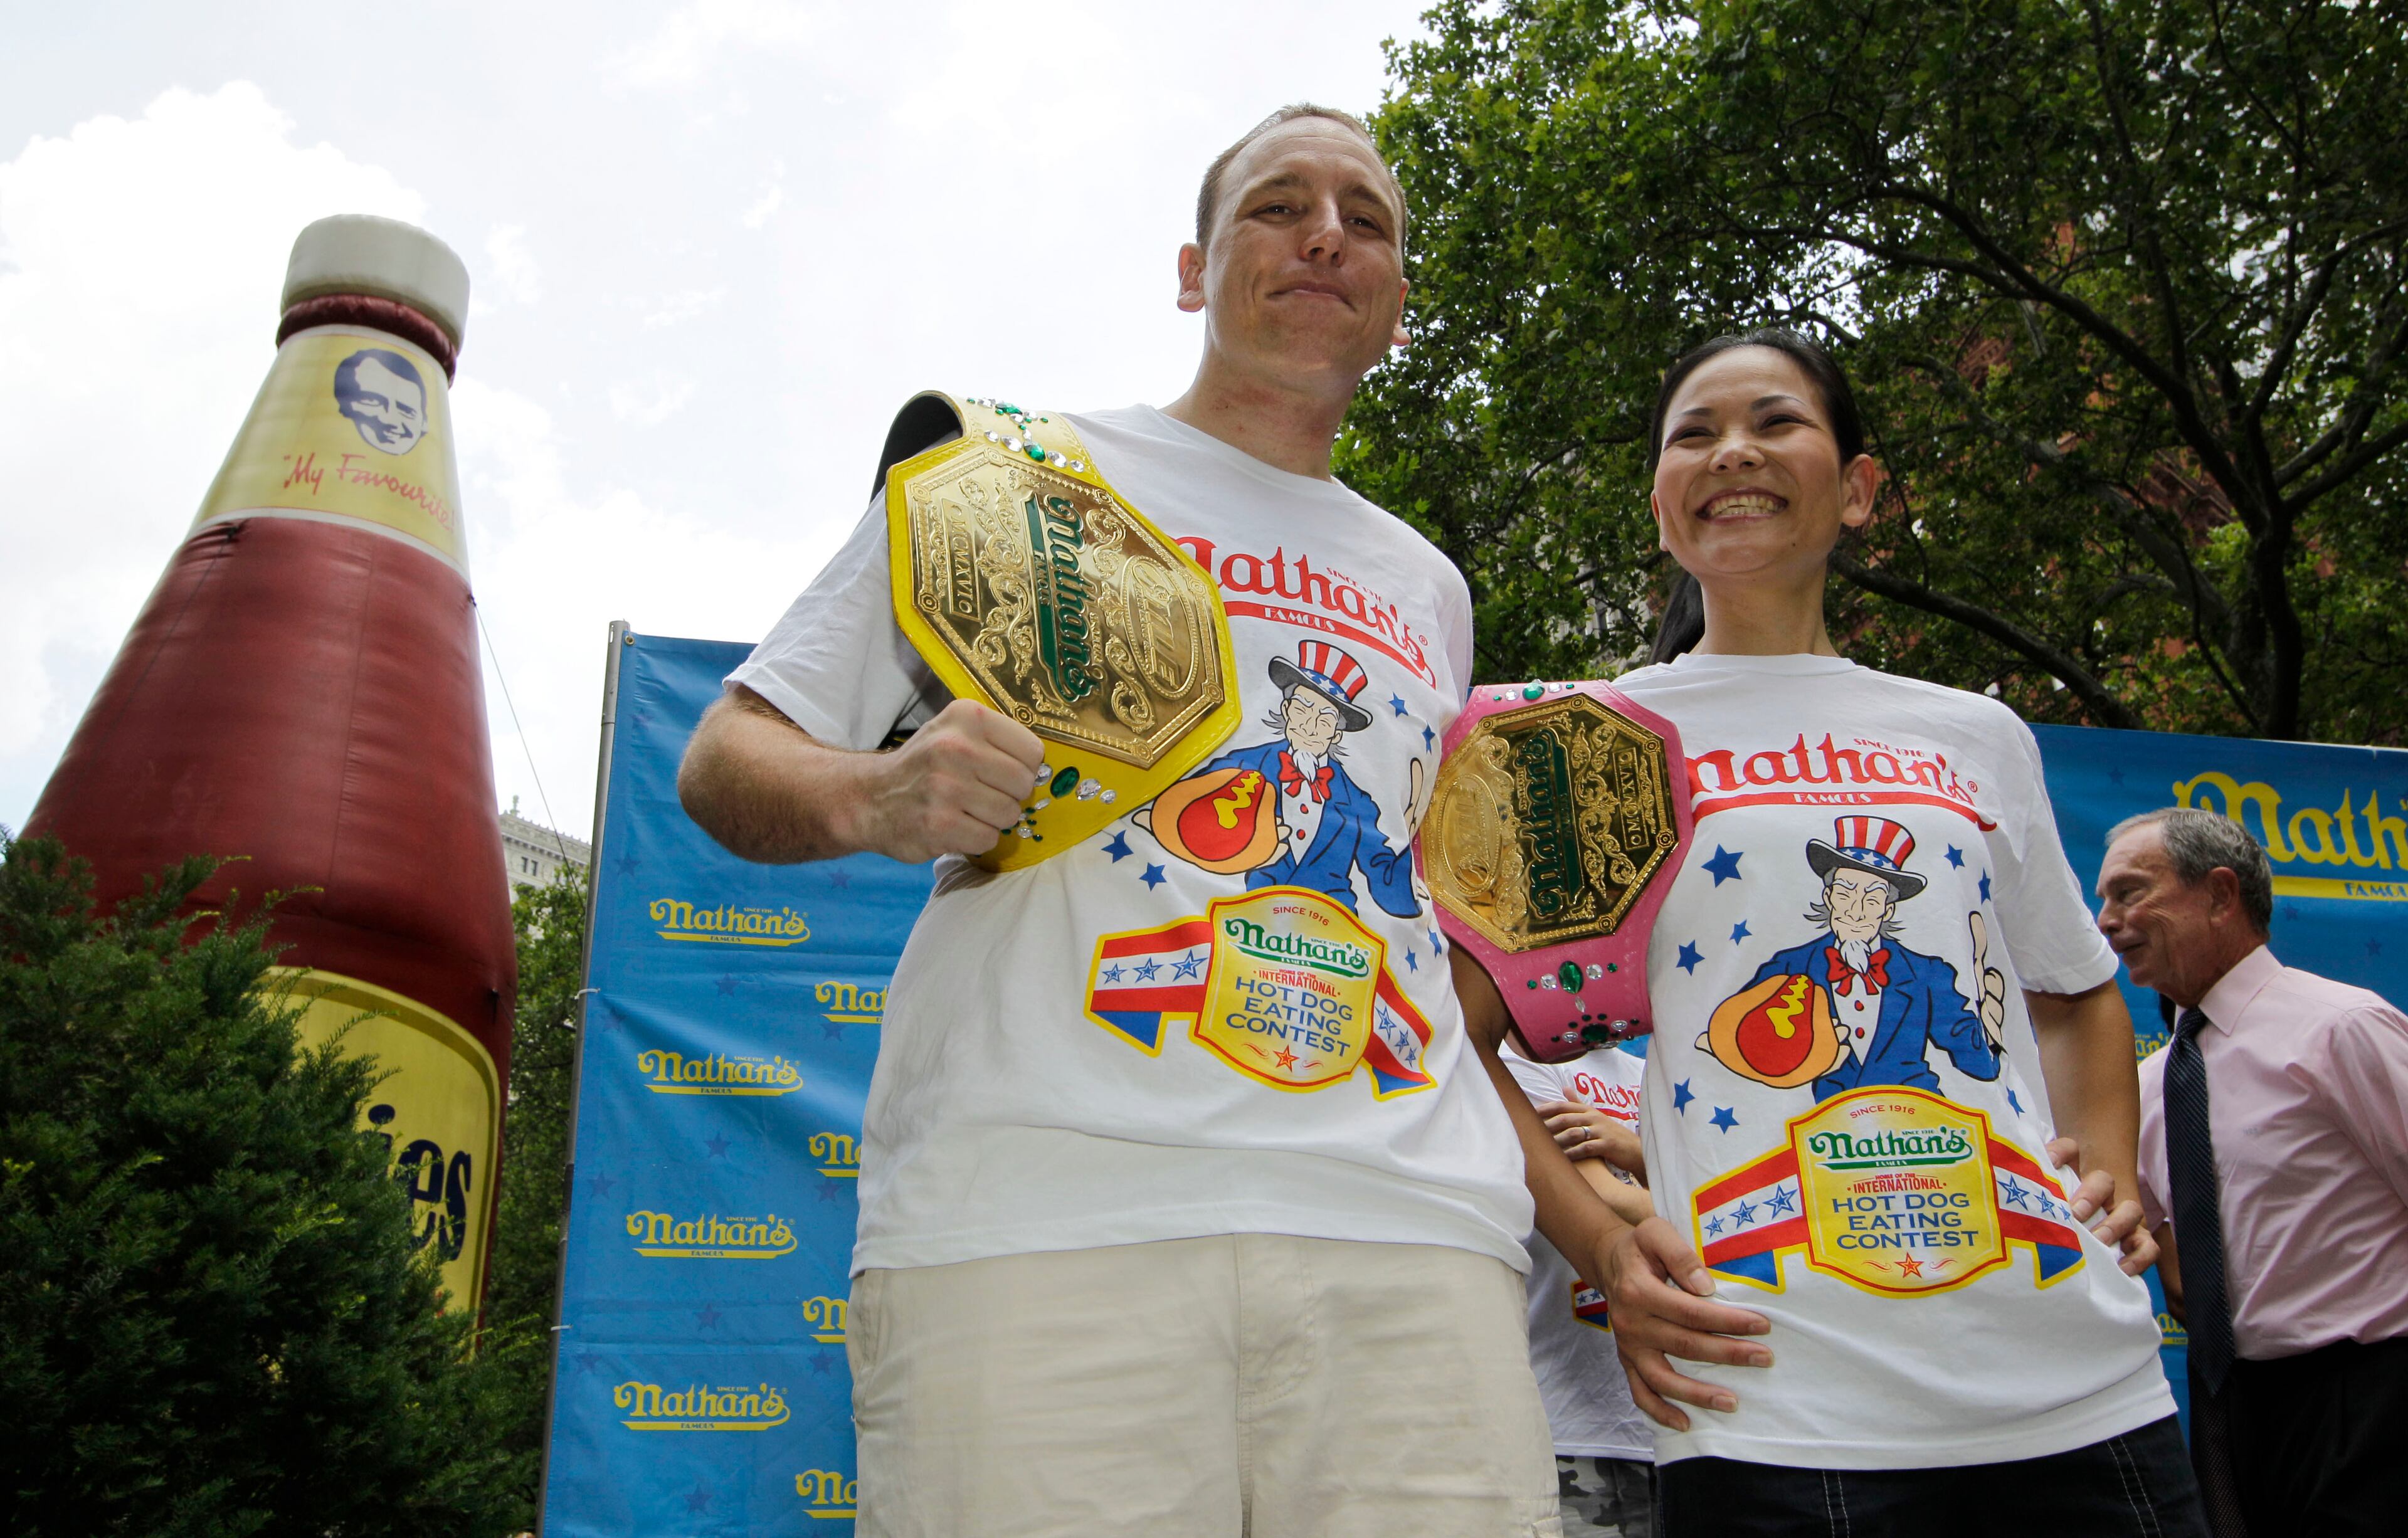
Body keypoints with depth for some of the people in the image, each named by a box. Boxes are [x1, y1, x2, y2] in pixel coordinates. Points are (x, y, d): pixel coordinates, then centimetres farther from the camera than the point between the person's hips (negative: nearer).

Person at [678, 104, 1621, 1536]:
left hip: (1412, 1241, 4)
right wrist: (876, 798, -12)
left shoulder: (1431, 589, 26)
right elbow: (726, 760, 10)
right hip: (1040, 1212, -3)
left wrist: (1590, 1214, 19)